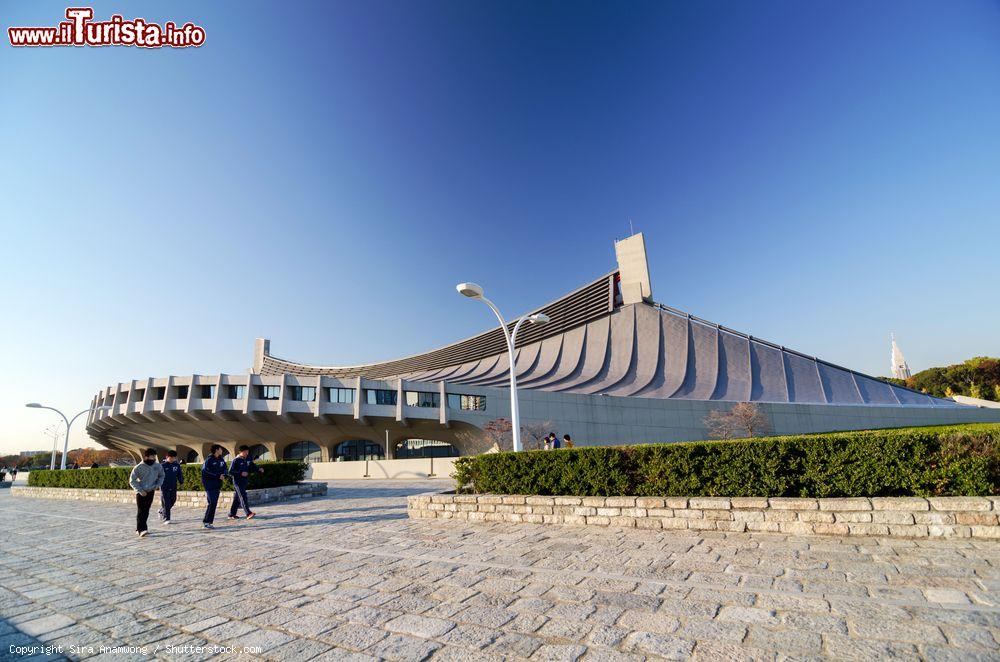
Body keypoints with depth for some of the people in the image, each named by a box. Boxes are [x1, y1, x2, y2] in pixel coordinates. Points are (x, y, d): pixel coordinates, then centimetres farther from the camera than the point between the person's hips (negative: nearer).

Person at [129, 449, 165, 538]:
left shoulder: (158, 467, -2)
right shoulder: (138, 467, -13)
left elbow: (161, 476, 16)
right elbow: (132, 481, -7)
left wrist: (158, 485, 1)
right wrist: (140, 490, -14)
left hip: (151, 491, 4)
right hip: (141, 492, -4)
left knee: (146, 511, 8)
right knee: (141, 511, -11)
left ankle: (138, 529, 21)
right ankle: (141, 530, -15)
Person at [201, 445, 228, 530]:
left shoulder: (221, 460, 10)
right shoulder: (209, 460, -10)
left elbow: (225, 469, 16)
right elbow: (204, 471, -16)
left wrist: (223, 474, -6)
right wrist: (217, 476, -18)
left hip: (217, 485, 7)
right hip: (209, 485, -7)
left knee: (214, 503, 7)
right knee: (212, 503, -11)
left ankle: (209, 521, 15)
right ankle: (206, 521, -2)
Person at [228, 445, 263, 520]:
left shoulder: (248, 459, 10)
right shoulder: (236, 460, -9)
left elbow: (253, 467, 10)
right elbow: (230, 472, -11)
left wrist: (259, 470, -9)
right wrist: (240, 473, -21)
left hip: (244, 481, 7)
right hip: (237, 481, -7)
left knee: (237, 498, 13)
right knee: (243, 497, -14)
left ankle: (232, 514, 22)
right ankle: (248, 513, -21)